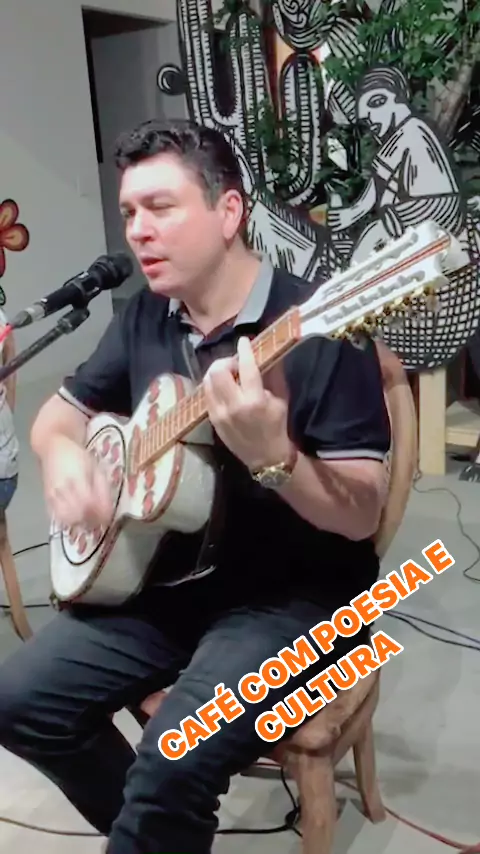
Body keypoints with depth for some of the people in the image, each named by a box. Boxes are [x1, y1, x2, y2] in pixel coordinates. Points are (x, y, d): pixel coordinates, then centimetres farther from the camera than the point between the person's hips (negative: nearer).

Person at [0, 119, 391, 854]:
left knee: (171, 766, -26)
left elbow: (361, 517, -20)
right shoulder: (145, 317, 3)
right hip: (169, 576, 7)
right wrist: (63, 459, -9)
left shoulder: (318, 329, -19)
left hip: (296, 594, -6)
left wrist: (269, 454, -38)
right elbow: (60, 413, 13)